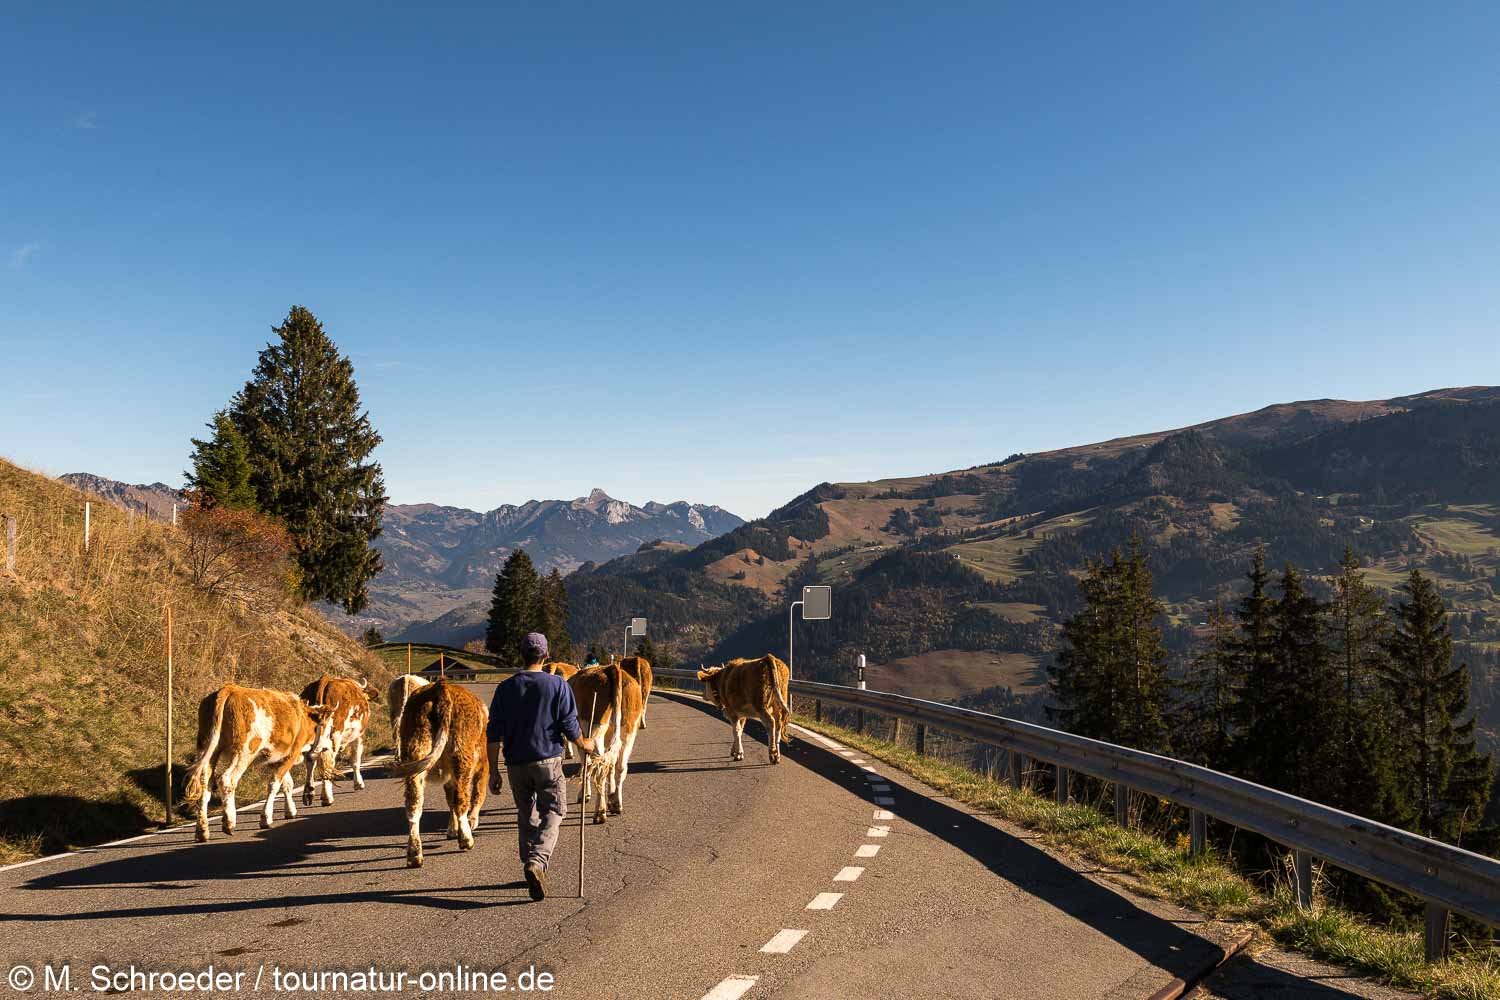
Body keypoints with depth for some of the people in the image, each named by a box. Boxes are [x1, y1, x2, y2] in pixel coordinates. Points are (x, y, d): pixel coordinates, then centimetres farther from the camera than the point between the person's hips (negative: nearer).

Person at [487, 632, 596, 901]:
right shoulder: (558, 685, -4)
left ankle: (532, 867, 23)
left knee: (526, 815, 16)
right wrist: (584, 744, 14)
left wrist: (493, 771, 5)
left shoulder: (505, 688, 3)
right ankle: (537, 861, -17)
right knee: (553, 811, 5)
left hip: (515, 763, 3)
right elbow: (569, 725, -6)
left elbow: (494, 735, 0)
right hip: (548, 760, -3)